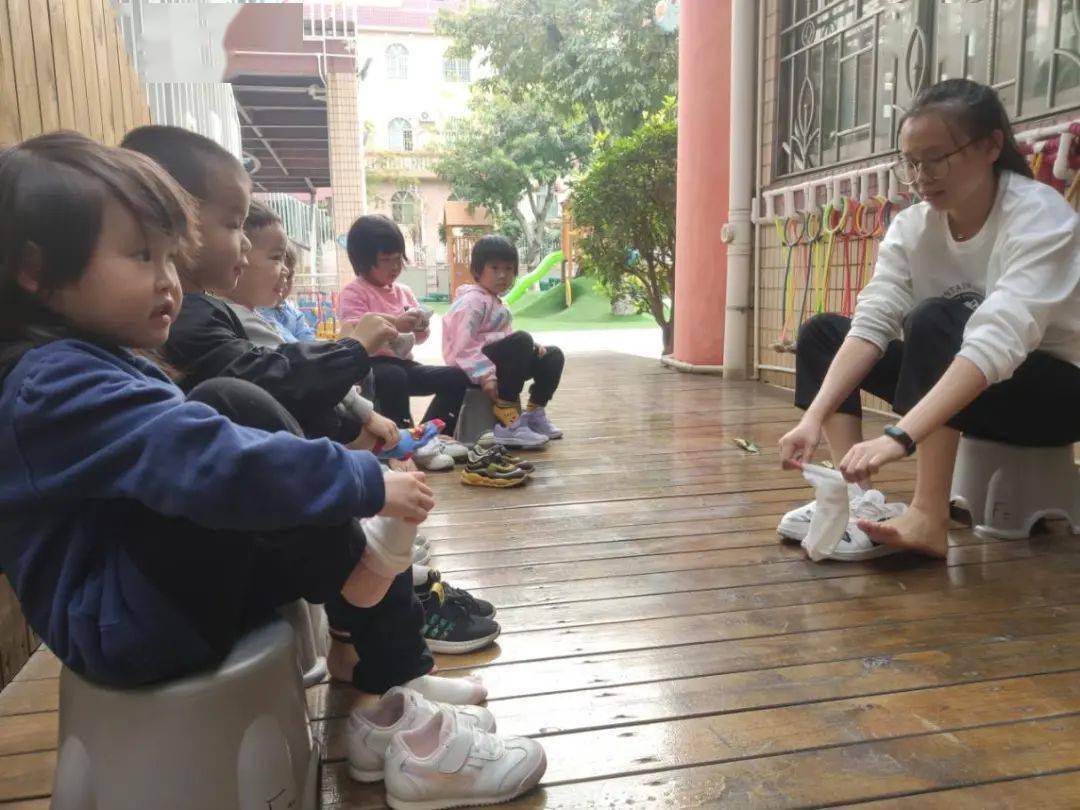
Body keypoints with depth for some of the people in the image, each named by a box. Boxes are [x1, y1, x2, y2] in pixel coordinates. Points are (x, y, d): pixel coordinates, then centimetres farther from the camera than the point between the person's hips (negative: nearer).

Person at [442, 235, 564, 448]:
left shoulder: (497, 302, 20)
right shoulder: (473, 300, -12)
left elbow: (502, 338, 15)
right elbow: (463, 345, -22)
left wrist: (531, 348, -1)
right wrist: (485, 376, -30)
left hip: (496, 358, 10)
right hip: (473, 369, -9)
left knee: (553, 356, 6)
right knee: (521, 340, -32)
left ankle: (534, 414, 13)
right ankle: (507, 422, -30)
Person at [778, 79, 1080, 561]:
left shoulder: (1040, 216, -24)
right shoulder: (911, 225, -7)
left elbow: (998, 341, -38)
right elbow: (871, 323, -19)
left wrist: (898, 436, -50)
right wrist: (815, 416, -34)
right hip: (961, 387, 6)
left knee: (934, 319, -33)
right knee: (823, 332, -6)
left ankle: (929, 516, -35)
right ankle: (855, 495, -18)